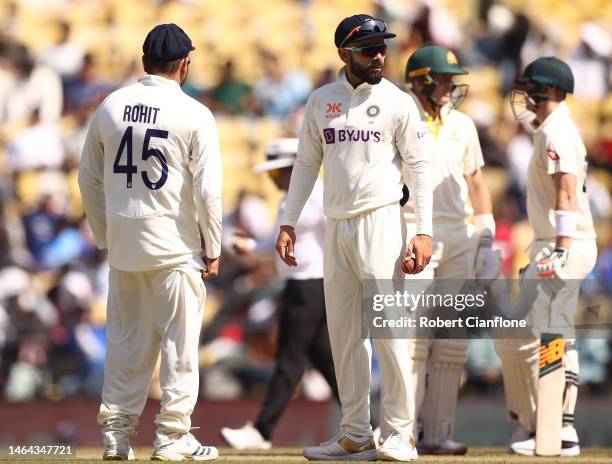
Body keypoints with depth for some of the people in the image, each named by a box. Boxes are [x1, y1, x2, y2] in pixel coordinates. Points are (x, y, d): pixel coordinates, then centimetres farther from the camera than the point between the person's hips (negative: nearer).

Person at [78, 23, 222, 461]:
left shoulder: (110, 106, 5)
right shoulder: (194, 115, -8)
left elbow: (90, 179, 10)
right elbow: (208, 190, -10)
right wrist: (213, 249, -1)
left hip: (123, 242, 5)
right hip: (174, 243, -4)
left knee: (125, 339, 12)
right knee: (179, 341, 2)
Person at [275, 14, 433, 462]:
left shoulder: (398, 102, -1)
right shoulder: (321, 101, 11)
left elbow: (418, 167, -4)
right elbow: (307, 163, 17)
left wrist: (424, 231, -13)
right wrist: (288, 222, 11)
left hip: (380, 222, -5)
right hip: (336, 225, 5)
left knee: (389, 331, -10)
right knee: (344, 335, 7)